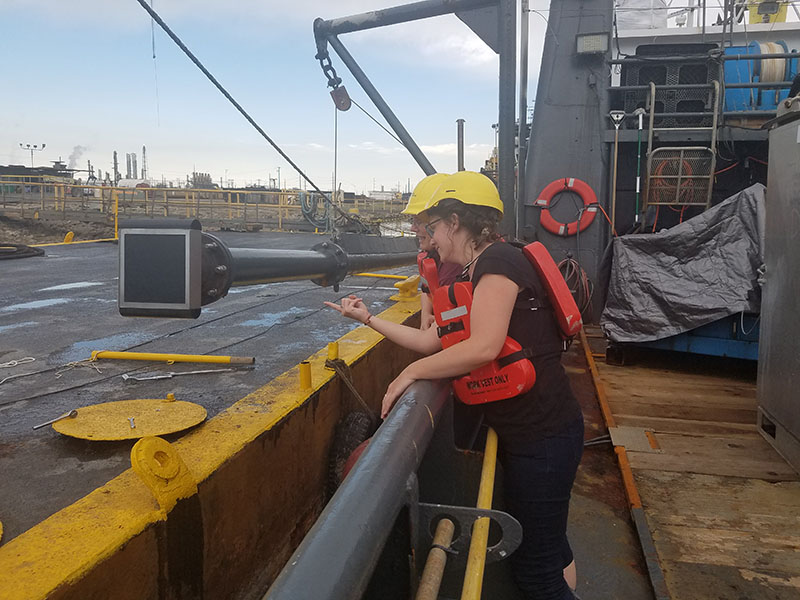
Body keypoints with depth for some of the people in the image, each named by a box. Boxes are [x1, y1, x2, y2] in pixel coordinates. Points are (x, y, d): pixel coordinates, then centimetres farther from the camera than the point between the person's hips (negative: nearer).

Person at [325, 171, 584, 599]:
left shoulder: (497, 260, -17)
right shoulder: (477, 275, 13)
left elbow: (483, 346, -30)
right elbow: (433, 341, 15)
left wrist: (411, 372, -19)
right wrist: (368, 318, 15)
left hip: (543, 434, -10)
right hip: (525, 430, 10)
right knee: (545, 549, 24)